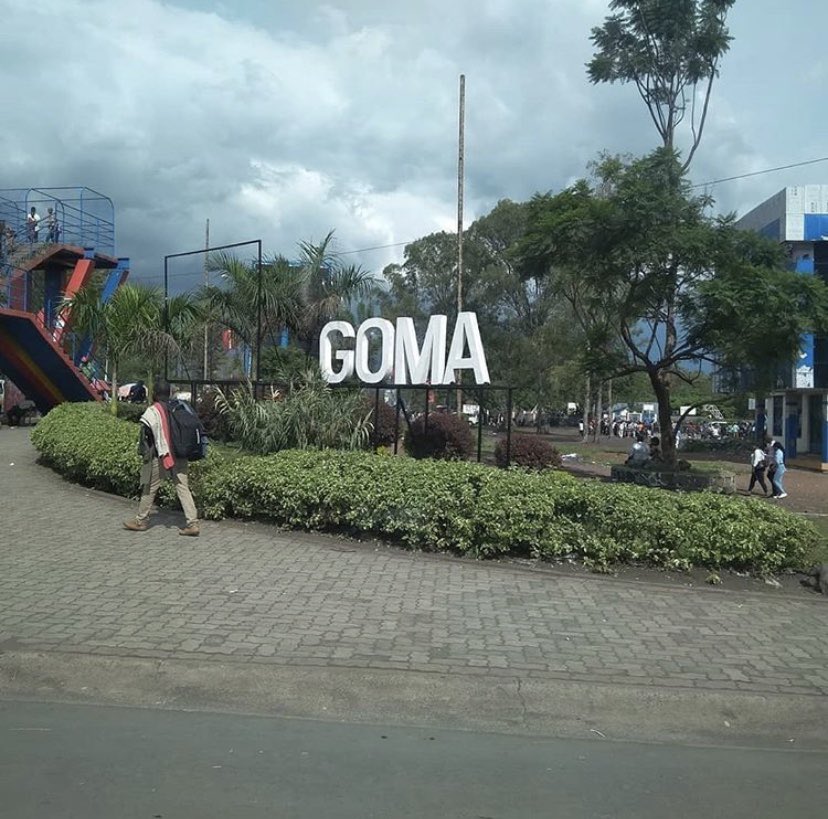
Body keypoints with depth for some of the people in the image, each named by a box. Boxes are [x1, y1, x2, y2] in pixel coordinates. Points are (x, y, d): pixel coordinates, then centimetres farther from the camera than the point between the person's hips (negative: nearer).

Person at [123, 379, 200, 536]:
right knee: (183, 488, 3)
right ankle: (193, 523, -4)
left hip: (160, 456, -4)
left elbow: (145, 433, -11)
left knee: (149, 488, 11)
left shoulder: (152, 411, -9)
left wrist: (144, 452, 0)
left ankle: (140, 521, 25)